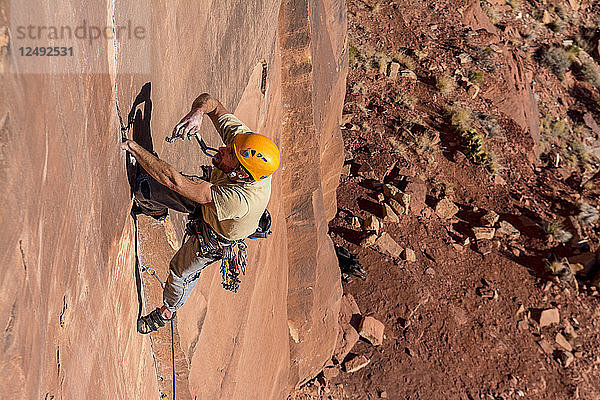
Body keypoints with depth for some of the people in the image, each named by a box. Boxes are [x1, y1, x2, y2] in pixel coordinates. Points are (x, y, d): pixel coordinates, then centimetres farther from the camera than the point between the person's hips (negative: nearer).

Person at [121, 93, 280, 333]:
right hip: (208, 189, 6)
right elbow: (209, 101, -20)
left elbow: (174, 181, -50)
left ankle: (168, 311, 52)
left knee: (181, 270, 18)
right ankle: (154, 210, 44)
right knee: (144, 187, 6)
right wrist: (197, 112, -44)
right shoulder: (242, 136, -33)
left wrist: (132, 146, -44)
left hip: (214, 237, -5)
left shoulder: (242, 200, -50)